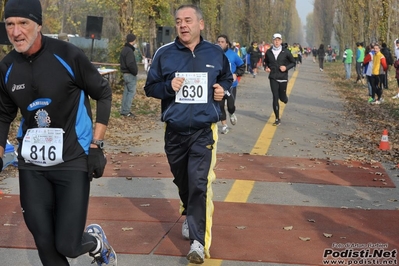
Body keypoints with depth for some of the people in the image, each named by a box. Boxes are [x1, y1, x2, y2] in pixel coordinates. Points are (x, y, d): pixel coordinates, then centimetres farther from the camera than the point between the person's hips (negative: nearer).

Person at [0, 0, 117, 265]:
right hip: (31, 163, 4)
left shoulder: (67, 55, -14)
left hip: (72, 160, -4)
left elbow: (103, 94, -3)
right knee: (45, 244, 4)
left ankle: (97, 242, 30)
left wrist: (96, 145, -7)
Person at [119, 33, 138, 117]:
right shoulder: (129, 51, -19)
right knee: (131, 92, -5)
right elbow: (130, 64, -25)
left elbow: (121, 61, 20)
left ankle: (123, 110, 18)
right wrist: (135, 72, -14)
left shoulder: (124, 49, 14)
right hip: (130, 75, -10)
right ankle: (126, 111, -6)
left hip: (125, 73, 10)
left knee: (126, 92, 14)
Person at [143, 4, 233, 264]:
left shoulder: (215, 53, 1)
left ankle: (199, 241, -10)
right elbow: (150, 87, 4)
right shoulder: (164, 53, -2)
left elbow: (228, 78, 18)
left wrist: (223, 89, -5)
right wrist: (168, 87, -16)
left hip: (204, 130, -2)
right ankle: (190, 216, 44)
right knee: (182, 180, 17)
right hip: (175, 130, 2)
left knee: (200, 183, -12)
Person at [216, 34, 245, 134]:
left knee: (231, 105, -3)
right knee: (220, 106, 3)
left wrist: (236, 74, -7)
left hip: (231, 84, -1)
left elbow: (242, 66, 7)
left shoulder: (232, 54, -5)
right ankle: (224, 125, 19)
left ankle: (232, 114, 33)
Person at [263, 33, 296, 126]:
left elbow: (294, 63, 4)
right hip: (273, 78, 1)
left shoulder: (286, 52, -4)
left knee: (282, 97, 5)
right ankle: (277, 119, 3)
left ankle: (285, 99, 46)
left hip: (283, 78, -1)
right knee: (275, 98, -4)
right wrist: (266, 67, -4)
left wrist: (286, 67, -13)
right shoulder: (269, 52, 1)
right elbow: (265, 62, 17)